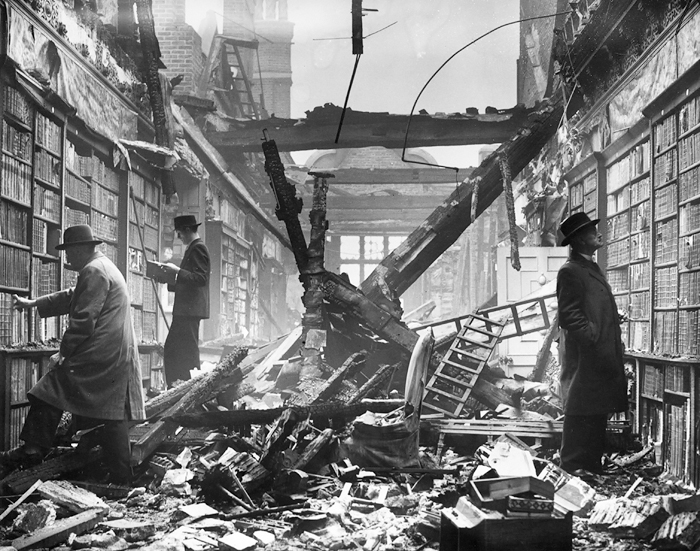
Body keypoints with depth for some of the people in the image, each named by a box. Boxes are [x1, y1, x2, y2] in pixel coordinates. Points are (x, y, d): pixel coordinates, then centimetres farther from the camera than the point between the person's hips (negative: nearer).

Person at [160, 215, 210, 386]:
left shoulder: (198, 248, -11)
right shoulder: (193, 248, 20)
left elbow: (201, 278, -20)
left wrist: (177, 272, -18)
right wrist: (171, 276, 14)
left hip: (190, 309, -11)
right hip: (185, 310, 11)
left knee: (188, 353, -9)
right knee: (171, 350, 11)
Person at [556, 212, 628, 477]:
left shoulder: (592, 268, 19)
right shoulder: (570, 271, -12)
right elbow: (570, 316, -17)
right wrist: (594, 338, -18)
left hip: (602, 353, 9)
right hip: (584, 355, -9)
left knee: (598, 409, 12)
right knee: (581, 408, -4)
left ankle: (592, 461, 19)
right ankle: (573, 462, 4)